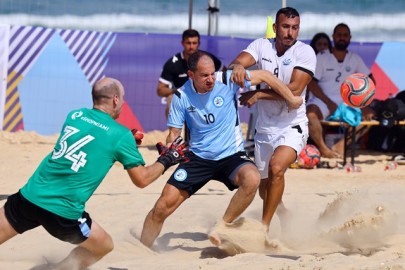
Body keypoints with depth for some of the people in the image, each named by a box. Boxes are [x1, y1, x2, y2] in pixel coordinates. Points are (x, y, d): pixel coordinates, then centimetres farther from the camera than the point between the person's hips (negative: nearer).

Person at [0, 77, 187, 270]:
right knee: (104, 246, 20)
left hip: (29, 196, 4)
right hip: (63, 211, -4)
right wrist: (166, 160, 21)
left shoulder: (74, 115, 11)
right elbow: (141, 180, 5)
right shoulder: (121, 135, -3)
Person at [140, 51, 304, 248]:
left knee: (251, 179, -35)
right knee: (163, 206, -10)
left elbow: (264, 76, 0)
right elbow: (174, 132, 2)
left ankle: (222, 226, -16)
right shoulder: (181, 97, -5)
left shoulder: (227, 81, -10)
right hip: (197, 157, 1)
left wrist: (291, 99, 3)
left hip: (231, 156, -1)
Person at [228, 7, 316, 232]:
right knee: (265, 189, 15)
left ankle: (264, 226, -22)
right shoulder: (261, 46, -1)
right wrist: (238, 66, -41)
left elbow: (295, 89, -20)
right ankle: (286, 220, 44)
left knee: (276, 167, -30)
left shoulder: (305, 52, -10)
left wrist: (258, 94, -22)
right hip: (264, 127, 5)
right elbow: (238, 62, -17)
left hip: (292, 126, -4)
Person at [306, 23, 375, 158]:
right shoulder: (322, 57, -1)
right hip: (322, 101, -5)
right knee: (310, 113, -37)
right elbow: (311, 83, -8)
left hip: (344, 102, 5)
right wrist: (329, 103, -18)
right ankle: (324, 148, -22)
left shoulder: (355, 59, 10)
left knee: (369, 114, -14)